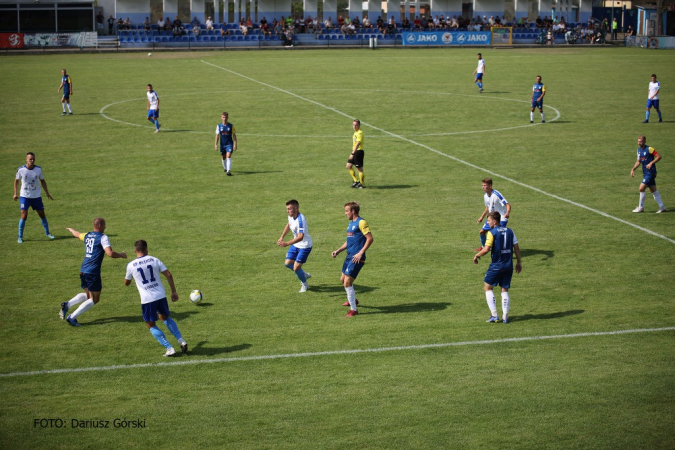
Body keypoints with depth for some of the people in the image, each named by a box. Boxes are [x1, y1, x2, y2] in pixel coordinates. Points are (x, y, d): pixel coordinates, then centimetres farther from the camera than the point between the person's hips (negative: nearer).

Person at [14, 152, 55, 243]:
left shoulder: (38, 169, -4)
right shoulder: (21, 170, -10)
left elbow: (42, 181, 10)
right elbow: (16, 181, 5)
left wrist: (47, 193, 8)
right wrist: (15, 193, 0)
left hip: (36, 196, 2)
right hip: (25, 196, -2)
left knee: (42, 214, 8)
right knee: (24, 216, -11)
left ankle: (47, 233, 27)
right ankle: (20, 237, 0)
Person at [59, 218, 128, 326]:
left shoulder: (87, 235, 12)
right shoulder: (103, 238, -10)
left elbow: (77, 234, 34)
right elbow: (110, 253, -20)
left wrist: (70, 229, 57)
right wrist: (121, 255, -1)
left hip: (83, 271, 8)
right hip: (93, 273, -8)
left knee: (88, 295, 25)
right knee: (94, 299, 3)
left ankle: (67, 305, 5)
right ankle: (72, 318, -6)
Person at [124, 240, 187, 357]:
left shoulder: (131, 265, 0)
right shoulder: (154, 260, 4)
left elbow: (126, 283, 15)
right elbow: (169, 275, -1)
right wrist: (174, 292, 8)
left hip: (147, 299, -3)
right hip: (161, 295, 3)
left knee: (151, 325, 12)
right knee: (165, 317, 27)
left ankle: (169, 348, -1)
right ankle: (181, 341, 13)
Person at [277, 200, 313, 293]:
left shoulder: (301, 220, -31)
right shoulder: (291, 216, -4)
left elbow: (300, 237, -38)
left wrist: (286, 244, -43)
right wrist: (282, 237, 14)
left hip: (304, 246, -9)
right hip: (296, 245, 9)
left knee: (296, 268, -7)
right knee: (287, 263, 11)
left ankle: (304, 284, 21)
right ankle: (305, 275, 34)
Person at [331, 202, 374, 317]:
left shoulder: (361, 222, -13)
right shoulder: (351, 223, 16)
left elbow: (370, 239, -18)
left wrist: (360, 253, -23)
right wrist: (338, 251, 16)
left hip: (357, 258, -10)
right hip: (349, 256, 10)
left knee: (347, 282, -13)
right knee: (343, 280, 21)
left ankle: (353, 309, -5)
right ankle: (353, 300, 45)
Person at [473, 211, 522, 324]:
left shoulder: (492, 232, -10)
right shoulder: (510, 231, 7)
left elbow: (486, 249, -17)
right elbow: (516, 248, 7)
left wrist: (477, 255, 0)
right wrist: (518, 262, 16)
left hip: (496, 265, -5)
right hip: (508, 265, 5)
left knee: (488, 287, 9)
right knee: (505, 290, 12)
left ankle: (494, 315, 3)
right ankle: (505, 316, 6)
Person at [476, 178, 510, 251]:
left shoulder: (496, 195, -25)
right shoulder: (485, 196, 1)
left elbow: (508, 205, -28)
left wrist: (507, 213, -47)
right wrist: (482, 217, 22)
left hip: (501, 218, -8)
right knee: (482, 231, 14)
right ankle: (484, 246, 39)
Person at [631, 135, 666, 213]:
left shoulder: (649, 149, -14)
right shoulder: (639, 150, 11)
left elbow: (659, 156, -15)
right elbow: (638, 161, 21)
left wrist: (651, 163, -24)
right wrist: (633, 169, 9)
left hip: (650, 172, -8)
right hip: (645, 173, 8)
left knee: (641, 188, -12)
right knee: (653, 190, 10)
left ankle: (641, 207, 0)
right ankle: (662, 207, 16)